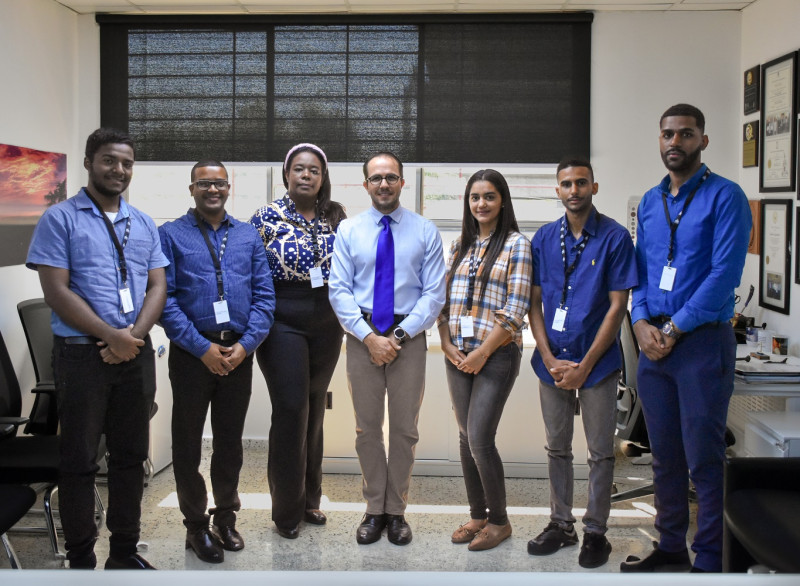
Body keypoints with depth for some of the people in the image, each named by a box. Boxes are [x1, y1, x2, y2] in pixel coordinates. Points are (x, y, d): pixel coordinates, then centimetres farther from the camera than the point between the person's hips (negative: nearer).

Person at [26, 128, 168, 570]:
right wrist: (111, 336, -15)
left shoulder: (144, 225, 12)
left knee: (130, 456, 11)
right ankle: (80, 559, 16)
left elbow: (157, 286, 7)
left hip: (136, 352, 5)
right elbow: (56, 291, -10)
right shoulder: (60, 219, -2)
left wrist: (134, 334, -11)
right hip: (81, 353, -4)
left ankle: (124, 552, 24)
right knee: (79, 460, 4)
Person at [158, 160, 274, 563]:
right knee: (187, 443, 7)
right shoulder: (170, 235, 0)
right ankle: (196, 525, 23)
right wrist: (202, 347, -15)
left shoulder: (248, 236, 9)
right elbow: (163, 298, -9)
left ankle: (225, 517, 30)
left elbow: (264, 295, 4)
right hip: (191, 355, -2)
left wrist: (245, 345, -9)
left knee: (230, 441, 13)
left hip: (238, 353, 3)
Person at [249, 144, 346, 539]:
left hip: (327, 328, 4)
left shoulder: (335, 219, 7)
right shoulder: (267, 218, -4)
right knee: (291, 411, -5)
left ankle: (309, 499, 25)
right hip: (284, 326, -4)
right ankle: (287, 510, 9)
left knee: (314, 411, 11)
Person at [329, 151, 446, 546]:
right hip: (362, 335, 1)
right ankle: (374, 510, 20)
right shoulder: (349, 230, 4)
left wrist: (400, 335, -12)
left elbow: (434, 293, -2)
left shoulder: (425, 231, 2)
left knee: (404, 428, 6)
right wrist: (369, 337, -13)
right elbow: (339, 291, -1)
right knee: (367, 428, 7)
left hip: (409, 336, 0)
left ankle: (396, 511, 20)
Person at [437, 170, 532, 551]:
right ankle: (477, 515, 22)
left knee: (479, 439, -9)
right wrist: (447, 344, -1)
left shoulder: (516, 244, -5)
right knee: (465, 438, 9)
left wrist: (483, 352, -13)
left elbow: (516, 308, -11)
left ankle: (499, 520, 10)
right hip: (458, 356, 6)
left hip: (496, 355, -6)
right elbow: (444, 298, 12)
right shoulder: (461, 245, 13)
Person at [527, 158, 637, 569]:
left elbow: (618, 305, -9)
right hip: (553, 360, 4)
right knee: (557, 448, 14)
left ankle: (595, 531, 20)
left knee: (600, 451, 6)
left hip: (597, 361, -3)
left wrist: (585, 365, -12)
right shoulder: (543, 238, 4)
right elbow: (534, 303, 5)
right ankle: (560, 524, 28)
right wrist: (550, 359, -6)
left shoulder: (615, 237, -6)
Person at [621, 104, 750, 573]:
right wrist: (641, 321, -3)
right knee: (665, 456, 13)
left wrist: (674, 328, -14)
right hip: (654, 342, 6)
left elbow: (725, 274, -14)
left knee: (704, 461, -2)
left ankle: (710, 561, 10)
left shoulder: (725, 197, -5)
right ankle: (671, 549, 26)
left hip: (702, 341, -6)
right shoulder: (650, 201, 15)